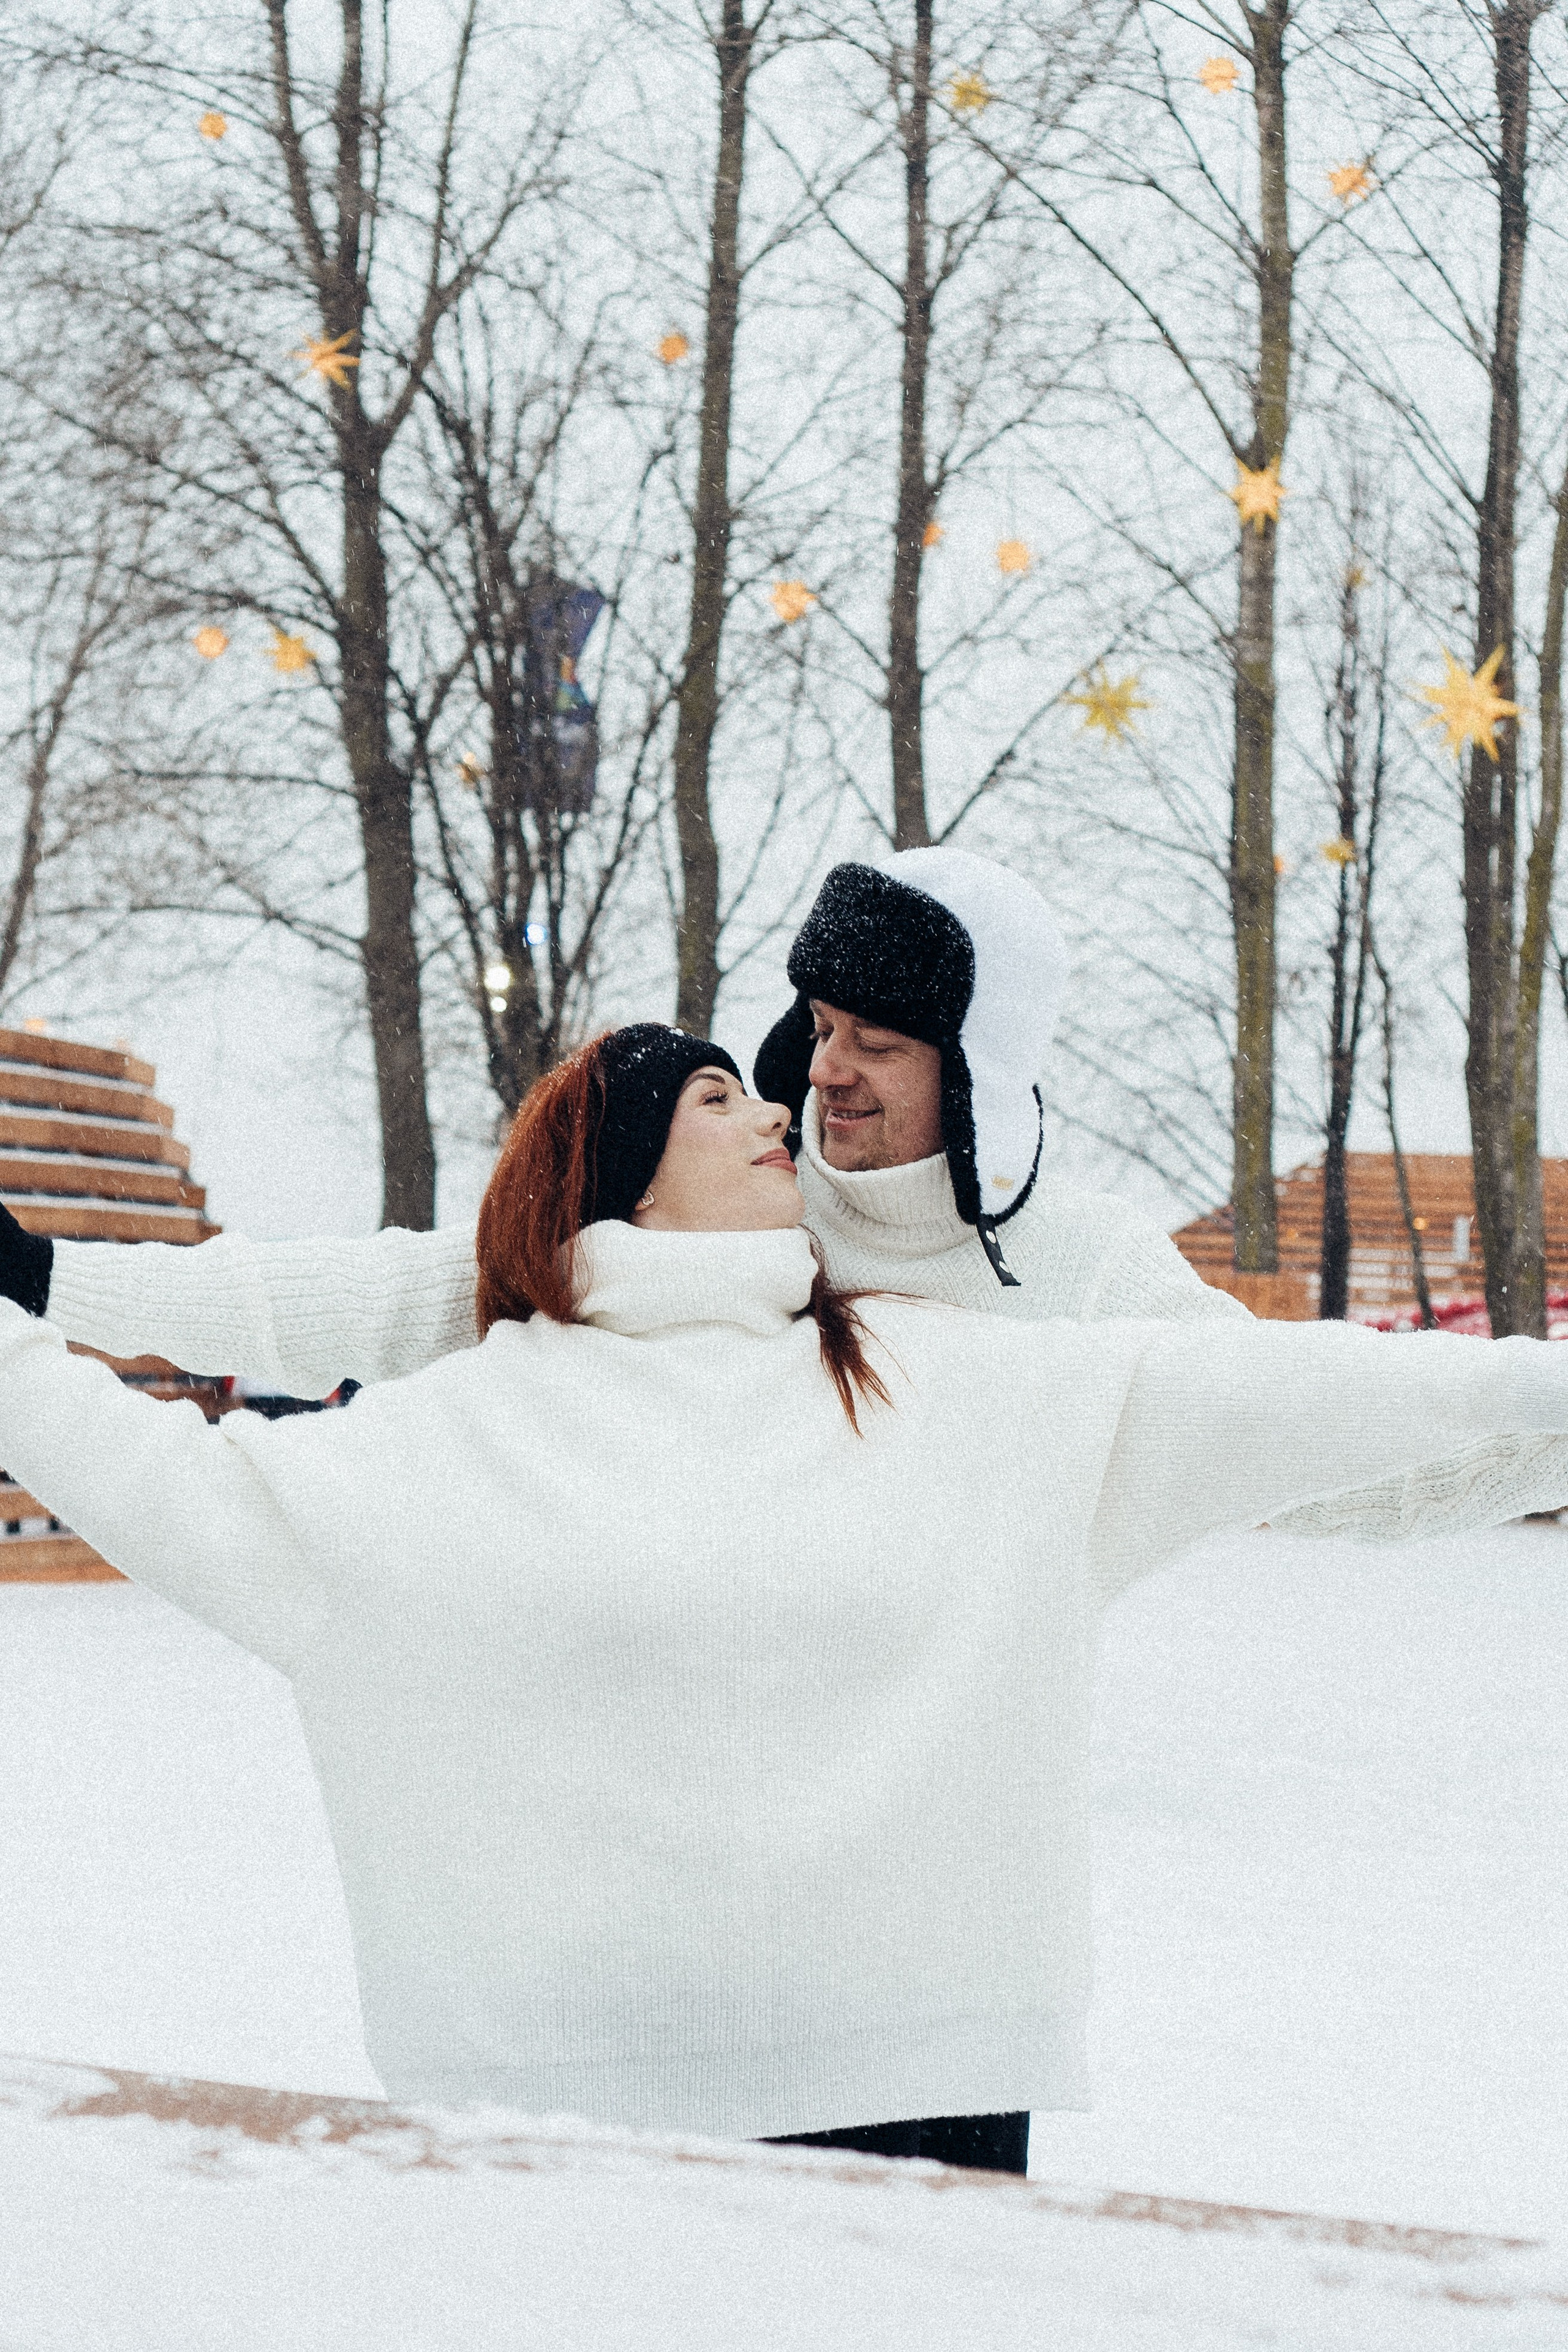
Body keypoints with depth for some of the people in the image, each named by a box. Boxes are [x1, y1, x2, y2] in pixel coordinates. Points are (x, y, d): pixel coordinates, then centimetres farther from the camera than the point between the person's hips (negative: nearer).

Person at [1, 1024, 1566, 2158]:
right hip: (584, 2084, -2)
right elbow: (195, 1491, 7)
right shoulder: (482, 1419, 4)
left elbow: (1228, 1391, 8)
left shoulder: (935, 1380, 9)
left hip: (916, 2074, 2)